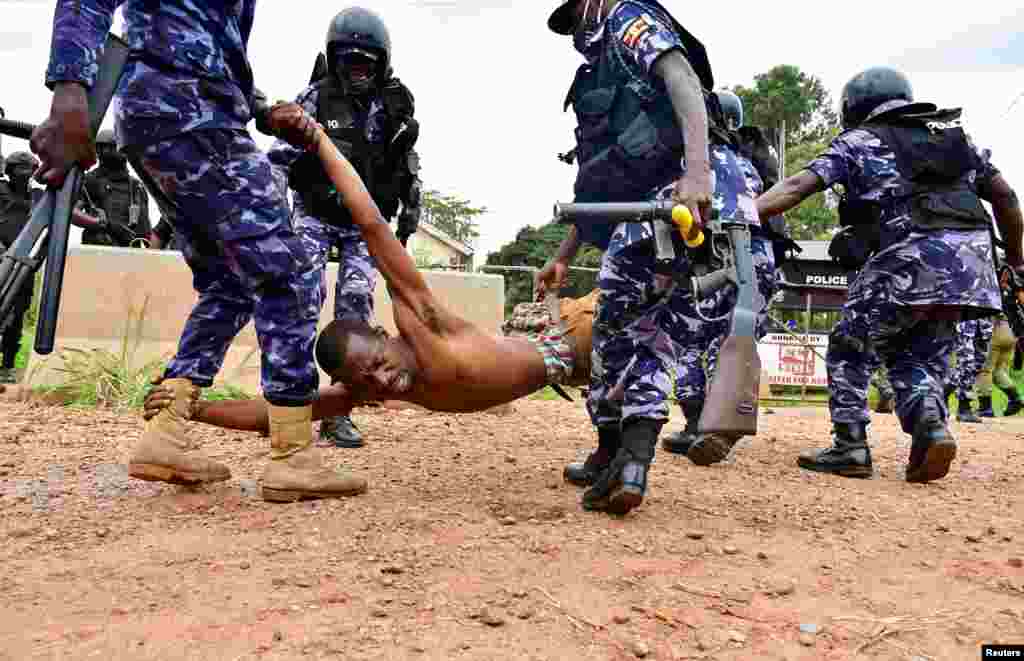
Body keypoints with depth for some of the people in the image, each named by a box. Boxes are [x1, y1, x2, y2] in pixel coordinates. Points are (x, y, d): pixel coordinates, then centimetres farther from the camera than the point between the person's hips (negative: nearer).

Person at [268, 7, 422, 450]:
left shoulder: (396, 103, 0)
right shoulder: (315, 98, -8)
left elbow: (408, 162, 12)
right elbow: (280, 156, -7)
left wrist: (410, 210, 9)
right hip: (315, 214, -2)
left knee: (355, 303, -7)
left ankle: (339, 411, -3)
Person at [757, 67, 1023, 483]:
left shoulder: (858, 140, 11)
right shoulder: (953, 133, 25)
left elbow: (797, 187, -2)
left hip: (911, 256, -5)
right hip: (970, 261, 5)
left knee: (849, 348, 10)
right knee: (920, 357, 19)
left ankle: (850, 447, 2)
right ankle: (931, 428, -5)